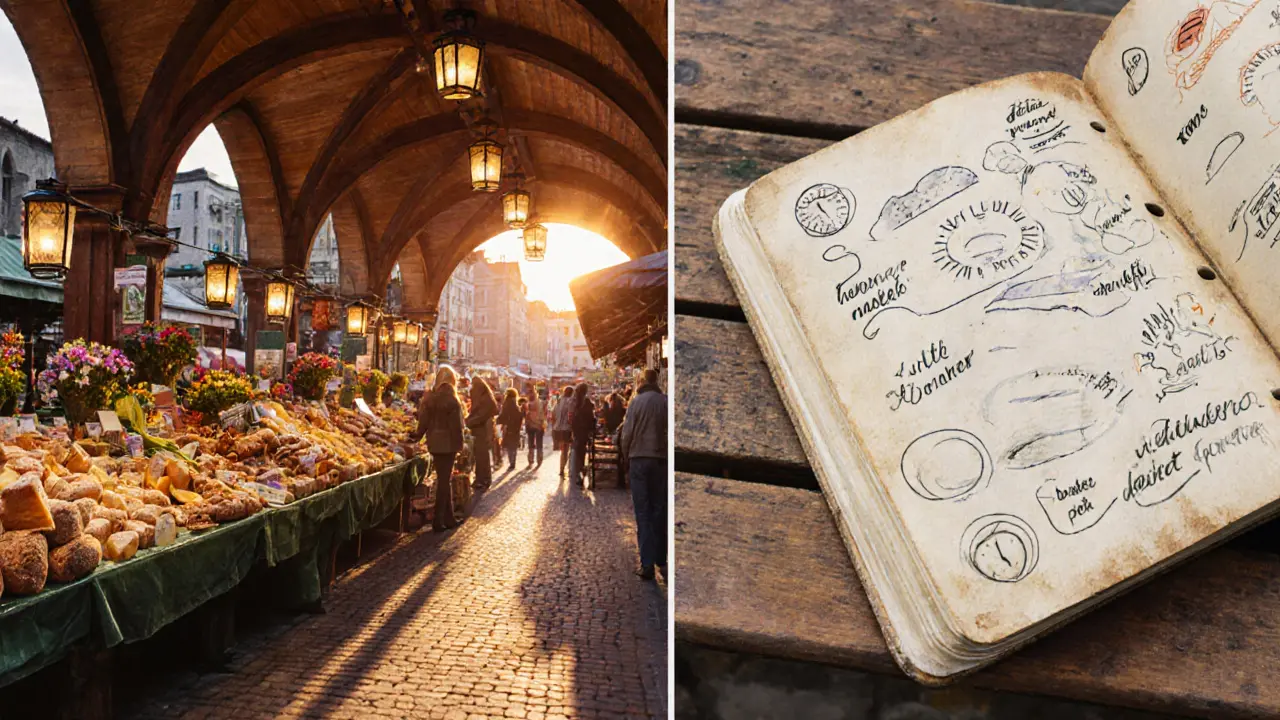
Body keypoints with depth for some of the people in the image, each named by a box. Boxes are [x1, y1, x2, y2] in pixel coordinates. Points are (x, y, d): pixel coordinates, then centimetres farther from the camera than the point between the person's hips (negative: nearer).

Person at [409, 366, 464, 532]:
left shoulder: (430, 398, 3)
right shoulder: (452, 401, -13)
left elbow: (424, 420, 5)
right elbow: (456, 425, -14)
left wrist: (418, 435, 16)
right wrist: (459, 444, -6)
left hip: (434, 443, 6)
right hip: (448, 443, -6)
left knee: (444, 479, 14)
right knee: (444, 480, 0)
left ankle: (448, 518, 20)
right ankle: (438, 520, 1)